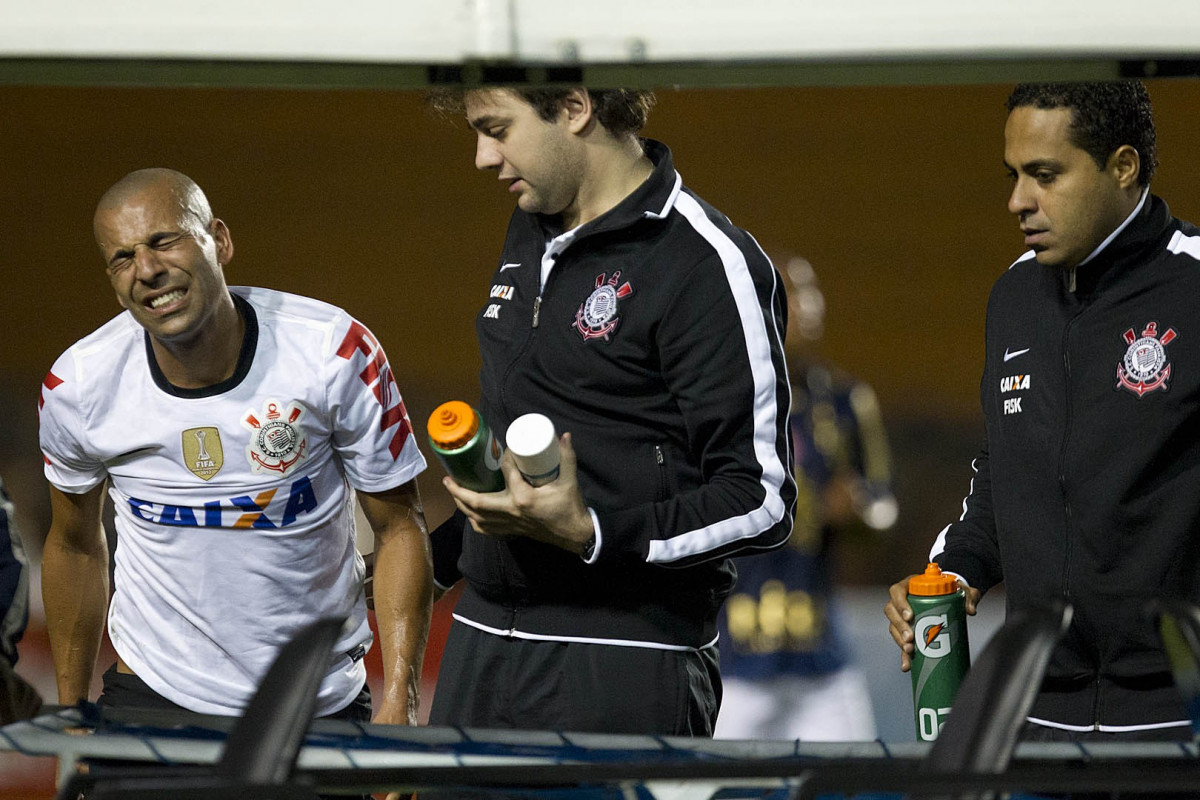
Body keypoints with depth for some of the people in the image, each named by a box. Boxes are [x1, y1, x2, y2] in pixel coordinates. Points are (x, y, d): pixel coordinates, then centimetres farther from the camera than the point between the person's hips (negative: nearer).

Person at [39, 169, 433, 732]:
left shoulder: (334, 353, -15)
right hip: (151, 693, 1)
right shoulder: (76, 386, -9)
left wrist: (398, 703, -15)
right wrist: (69, 713, 14)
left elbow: (397, 528, -7)